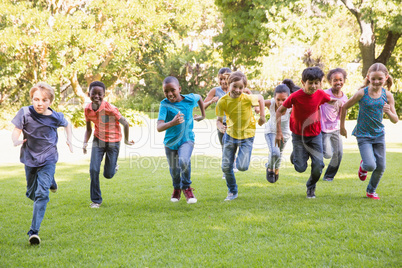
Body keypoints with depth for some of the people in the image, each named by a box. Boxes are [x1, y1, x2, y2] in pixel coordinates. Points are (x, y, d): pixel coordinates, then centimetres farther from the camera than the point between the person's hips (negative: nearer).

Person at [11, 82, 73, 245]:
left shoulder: (56, 117, -10)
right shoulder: (25, 113, -13)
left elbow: (67, 125, 12)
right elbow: (16, 132, -14)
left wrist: (69, 140, 1)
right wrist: (16, 141, -35)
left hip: (48, 159, -2)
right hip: (30, 158, 2)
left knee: (42, 194, -16)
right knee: (32, 194, 17)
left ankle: (34, 231, -14)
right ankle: (50, 181, 53)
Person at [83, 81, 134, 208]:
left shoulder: (110, 109, -25)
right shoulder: (88, 109, -10)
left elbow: (125, 124, -13)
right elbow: (88, 129, 4)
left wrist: (126, 140, -1)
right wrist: (85, 142, -12)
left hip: (113, 141, -3)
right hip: (98, 140, 3)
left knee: (108, 174, 0)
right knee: (94, 170, -11)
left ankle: (114, 166, 39)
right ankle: (96, 200, 5)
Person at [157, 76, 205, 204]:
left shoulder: (190, 99, -13)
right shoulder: (165, 104, -20)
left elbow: (199, 97, 15)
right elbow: (159, 127, -33)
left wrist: (203, 115, 18)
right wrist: (172, 123, -51)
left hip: (186, 139, -1)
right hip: (170, 141, 1)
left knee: (184, 161, -27)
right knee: (174, 169, 14)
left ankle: (186, 187, -2)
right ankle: (176, 188, 46)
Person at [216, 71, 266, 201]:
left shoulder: (247, 99, -21)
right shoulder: (222, 101, -15)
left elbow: (260, 98, 0)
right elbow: (219, 119, -8)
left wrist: (262, 115, -1)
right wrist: (220, 126, -30)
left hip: (247, 135, -2)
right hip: (230, 134, 2)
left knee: (242, 167, -15)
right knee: (226, 167, 1)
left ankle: (242, 158, 23)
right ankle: (232, 191, 24)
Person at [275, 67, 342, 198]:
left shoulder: (320, 94, -10)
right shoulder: (295, 96, -20)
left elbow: (331, 100, 12)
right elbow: (279, 111, -11)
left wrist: (337, 101, -13)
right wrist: (279, 132, -13)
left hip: (315, 134, 2)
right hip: (298, 135, -2)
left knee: (318, 166, -6)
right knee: (300, 168, -3)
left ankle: (311, 187, 22)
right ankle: (295, 155, 32)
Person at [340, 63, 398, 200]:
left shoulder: (387, 95, -5)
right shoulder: (362, 93, -13)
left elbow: (395, 120, -2)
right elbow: (344, 107, 0)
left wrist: (388, 112, -24)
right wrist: (342, 127, 6)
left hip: (379, 135, 4)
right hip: (363, 135, -3)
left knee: (381, 167, 6)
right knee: (370, 166, -16)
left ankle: (371, 190, 31)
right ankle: (363, 166, 22)